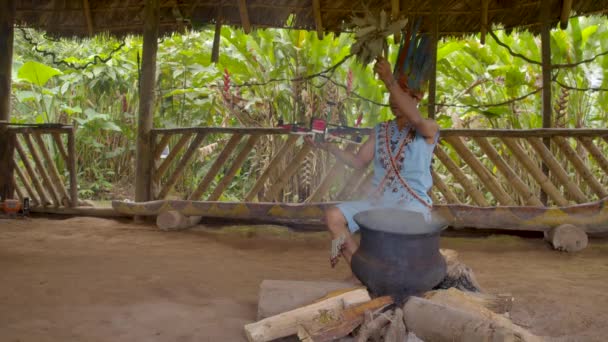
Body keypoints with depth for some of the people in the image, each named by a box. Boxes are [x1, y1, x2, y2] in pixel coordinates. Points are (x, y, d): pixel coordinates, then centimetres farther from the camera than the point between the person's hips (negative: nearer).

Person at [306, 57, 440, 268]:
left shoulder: (429, 129, -2)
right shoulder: (381, 131, 14)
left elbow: (415, 118, -26)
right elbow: (359, 162, 10)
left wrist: (389, 80, -32)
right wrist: (328, 146, -1)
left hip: (413, 205, -5)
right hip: (378, 201, 5)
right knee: (333, 216, -16)